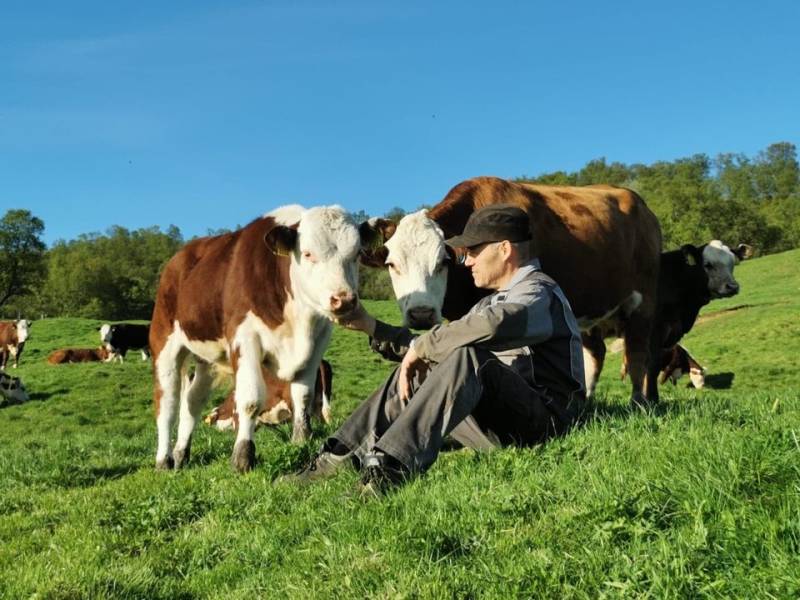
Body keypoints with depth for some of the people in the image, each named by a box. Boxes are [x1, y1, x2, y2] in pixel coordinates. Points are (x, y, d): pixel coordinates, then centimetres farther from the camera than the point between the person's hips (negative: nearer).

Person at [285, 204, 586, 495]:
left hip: (545, 421, -9)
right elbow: (438, 347, 26)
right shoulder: (495, 301, 23)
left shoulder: (540, 294, -8)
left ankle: (389, 470, -43)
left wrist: (420, 347, -21)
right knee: (418, 371, 9)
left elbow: (492, 324, -32)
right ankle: (338, 456, 0)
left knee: (469, 357, -32)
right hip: (504, 427, 9)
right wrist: (371, 326, 19)